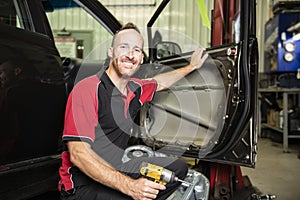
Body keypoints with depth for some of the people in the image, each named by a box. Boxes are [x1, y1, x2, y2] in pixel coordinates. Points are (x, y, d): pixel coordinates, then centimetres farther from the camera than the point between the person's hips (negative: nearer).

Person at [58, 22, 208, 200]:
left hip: (117, 169, 8)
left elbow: (159, 82, 28)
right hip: (84, 183, -8)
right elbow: (78, 154, -26)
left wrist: (192, 66, 33)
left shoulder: (135, 89, 3)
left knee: (178, 168, 8)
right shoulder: (87, 90, -20)